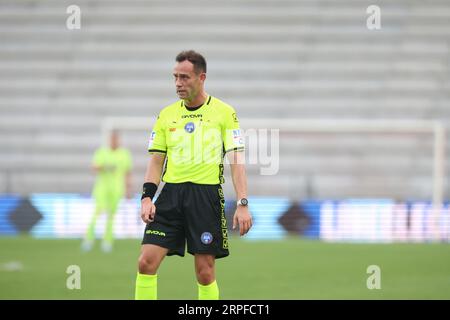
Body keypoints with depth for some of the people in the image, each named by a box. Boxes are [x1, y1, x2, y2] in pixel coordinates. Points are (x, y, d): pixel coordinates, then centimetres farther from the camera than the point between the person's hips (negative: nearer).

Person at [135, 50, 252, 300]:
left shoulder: (224, 112, 1)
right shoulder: (166, 115, 11)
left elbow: (236, 160, -2)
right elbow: (156, 161, 13)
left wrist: (242, 204, -11)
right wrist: (146, 197, -2)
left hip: (207, 193, -3)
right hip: (170, 194, 3)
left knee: (204, 271, -2)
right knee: (146, 261, -8)